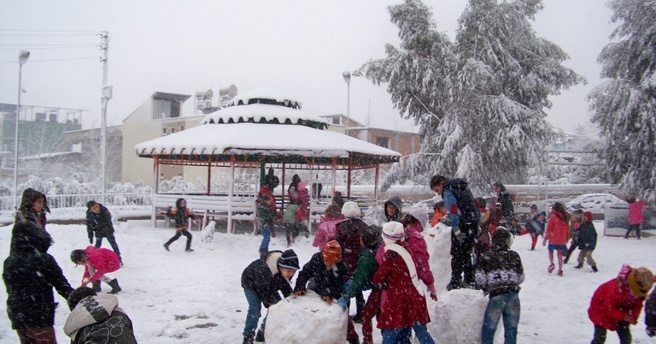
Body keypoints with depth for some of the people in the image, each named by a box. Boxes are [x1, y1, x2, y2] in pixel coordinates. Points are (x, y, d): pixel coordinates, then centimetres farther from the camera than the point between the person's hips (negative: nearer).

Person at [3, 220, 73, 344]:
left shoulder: (8, 263, 0)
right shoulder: (44, 260, -17)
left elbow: (10, 290, 11)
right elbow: (62, 286, -11)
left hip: (17, 318, 6)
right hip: (40, 318, -5)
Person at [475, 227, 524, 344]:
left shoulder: (486, 257, -6)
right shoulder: (514, 256, 0)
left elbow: (480, 279, -7)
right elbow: (521, 278, 6)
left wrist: (486, 288, 12)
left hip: (496, 295, -2)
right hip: (513, 295, 3)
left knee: (489, 328, 12)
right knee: (511, 328, 15)